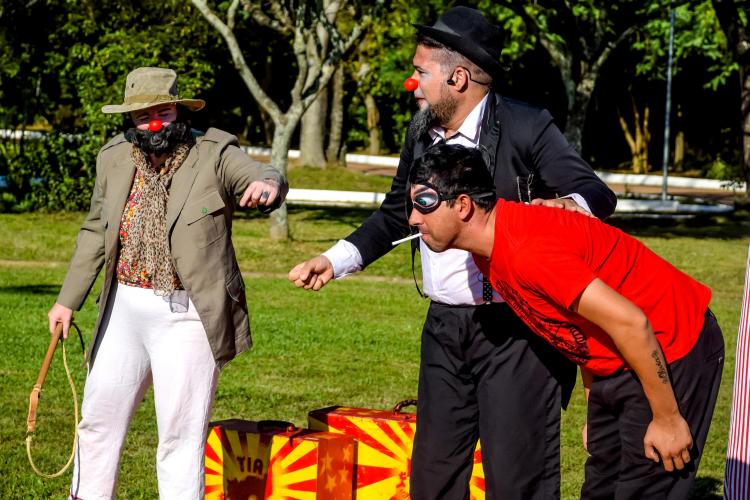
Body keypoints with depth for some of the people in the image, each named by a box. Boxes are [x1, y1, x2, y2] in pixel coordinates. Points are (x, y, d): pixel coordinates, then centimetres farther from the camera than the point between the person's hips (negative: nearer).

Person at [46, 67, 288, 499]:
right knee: (100, 415, 14)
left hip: (186, 315, -5)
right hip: (125, 309, 5)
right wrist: (69, 299, 16)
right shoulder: (115, 158, 6)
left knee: (181, 434, -1)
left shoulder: (215, 154, -7)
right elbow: (96, 232, 16)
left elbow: (265, 177, -22)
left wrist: (267, 184, -47)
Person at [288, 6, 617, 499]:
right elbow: (397, 214, 20)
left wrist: (567, 205, -37)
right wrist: (334, 261, 10)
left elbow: (599, 195, -14)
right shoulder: (421, 131, 8)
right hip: (445, 328, 7)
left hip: (515, 330, -7)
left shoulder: (526, 127, -12)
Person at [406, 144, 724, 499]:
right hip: (614, 365, 10)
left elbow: (630, 323, -29)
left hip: (671, 352, -10)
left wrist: (667, 418, -21)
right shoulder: (488, 250, 2)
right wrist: (594, 403, 15)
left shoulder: (527, 250, -29)